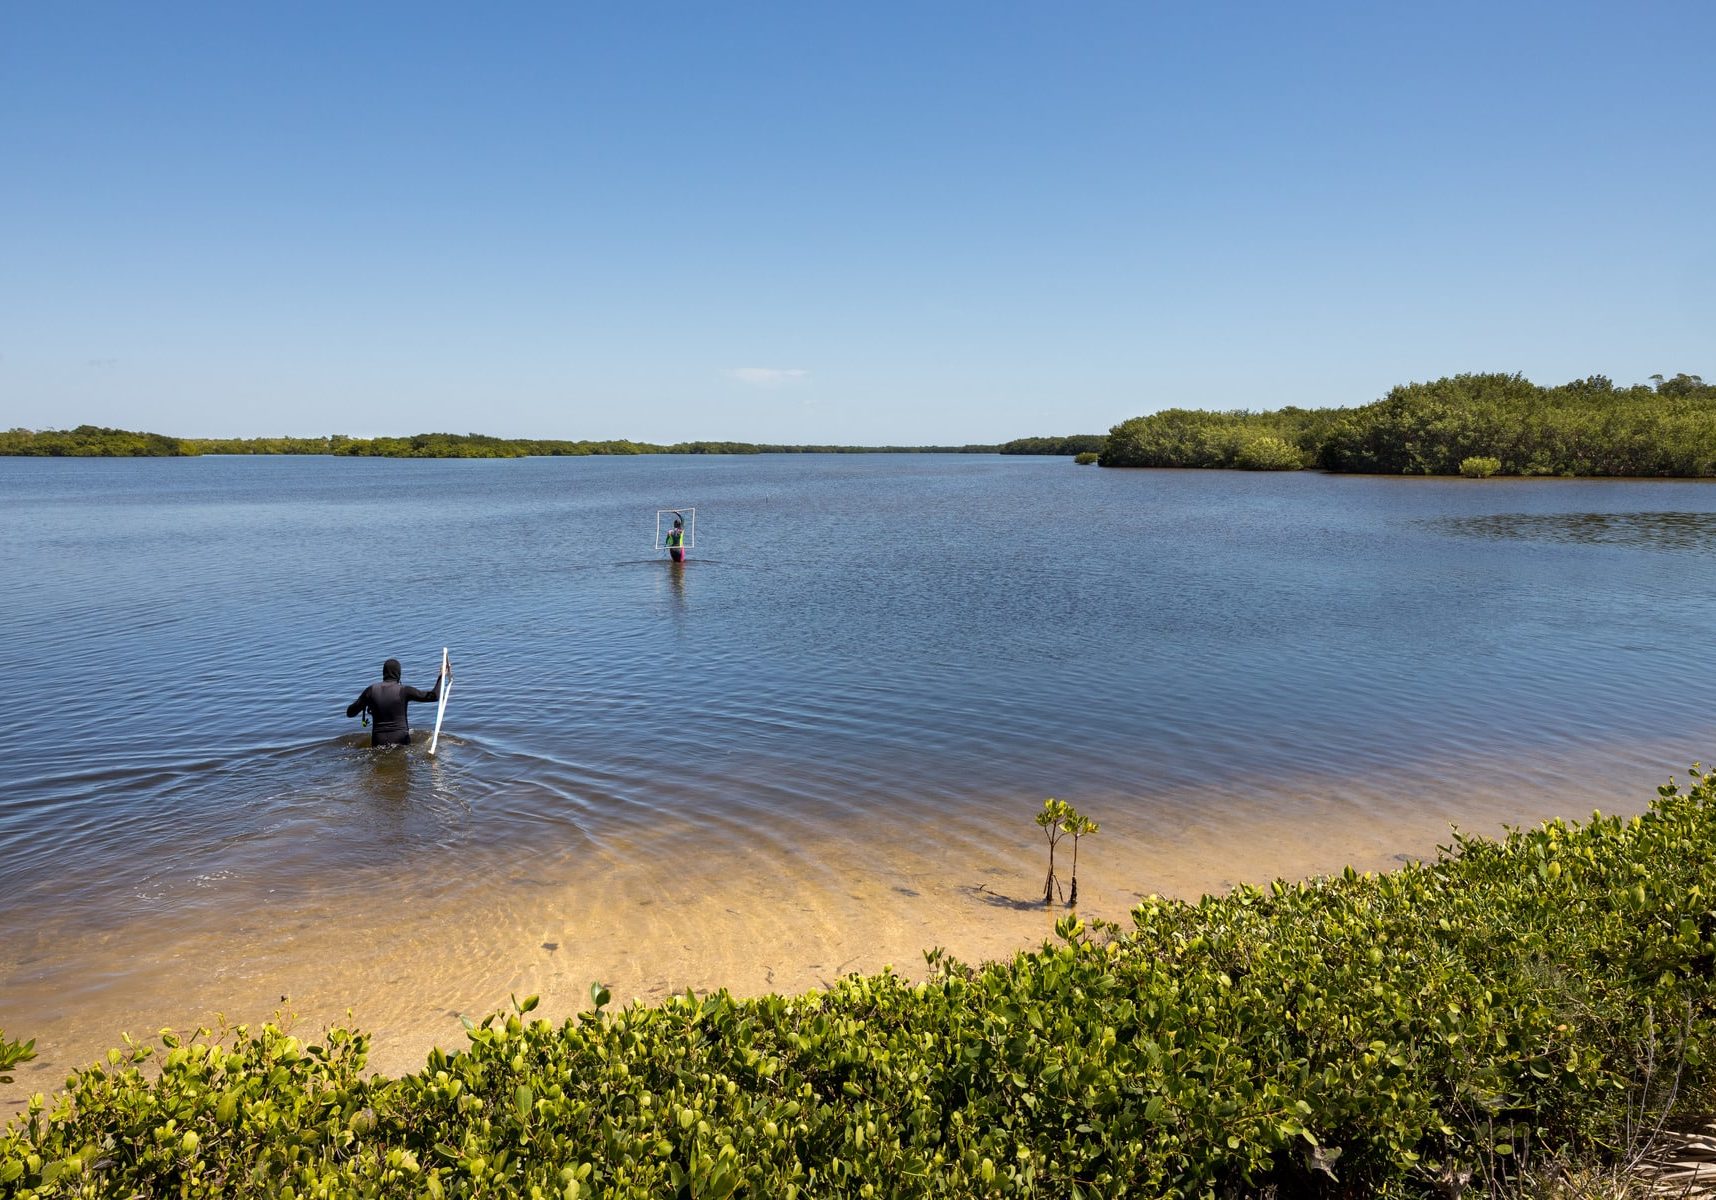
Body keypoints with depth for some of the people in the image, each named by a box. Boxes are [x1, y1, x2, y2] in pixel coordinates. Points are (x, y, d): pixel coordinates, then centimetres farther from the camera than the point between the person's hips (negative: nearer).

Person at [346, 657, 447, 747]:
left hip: (379, 742, 2)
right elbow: (434, 696, -6)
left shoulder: (371, 690, 2)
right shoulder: (404, 691, -5)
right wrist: (442, 676, 5)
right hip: (401, 740, -2)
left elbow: (350, 712, 9)